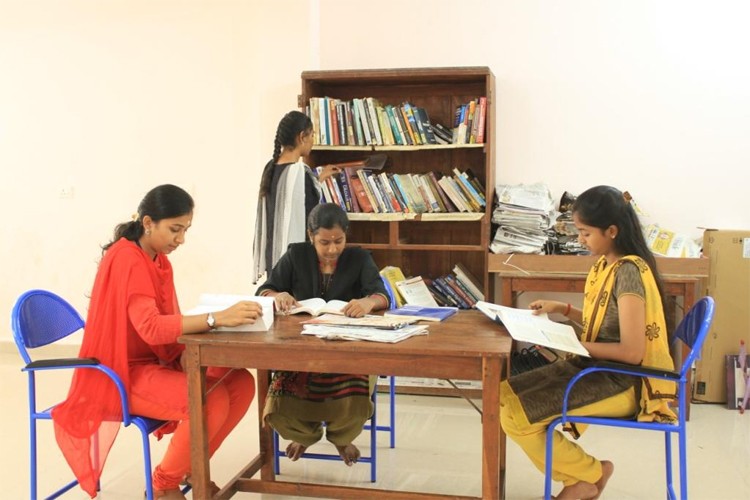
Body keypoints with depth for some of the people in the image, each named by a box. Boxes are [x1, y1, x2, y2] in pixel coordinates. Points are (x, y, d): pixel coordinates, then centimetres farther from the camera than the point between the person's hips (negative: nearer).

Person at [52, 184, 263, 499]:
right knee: (213, 401, -26)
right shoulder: (126, 260, -20)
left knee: (240, 383, -5)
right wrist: (216, 318, -41)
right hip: (125, 373, -9)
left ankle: (192, 466, 13)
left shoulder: (159, 259, 8)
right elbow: (151, 327, -33)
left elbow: (168, 323, 2)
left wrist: (216, 318, -17)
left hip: (159, 361, 9)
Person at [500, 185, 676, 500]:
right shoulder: (605, 263, 6)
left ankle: (590, 474, 7)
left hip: (621, 382, -9)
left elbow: (631, 352, -25)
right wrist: (563, 309, 8)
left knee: (516, 415, -16)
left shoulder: (629, 272, -22)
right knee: (506, 396, 1)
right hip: (596, 367, 9)